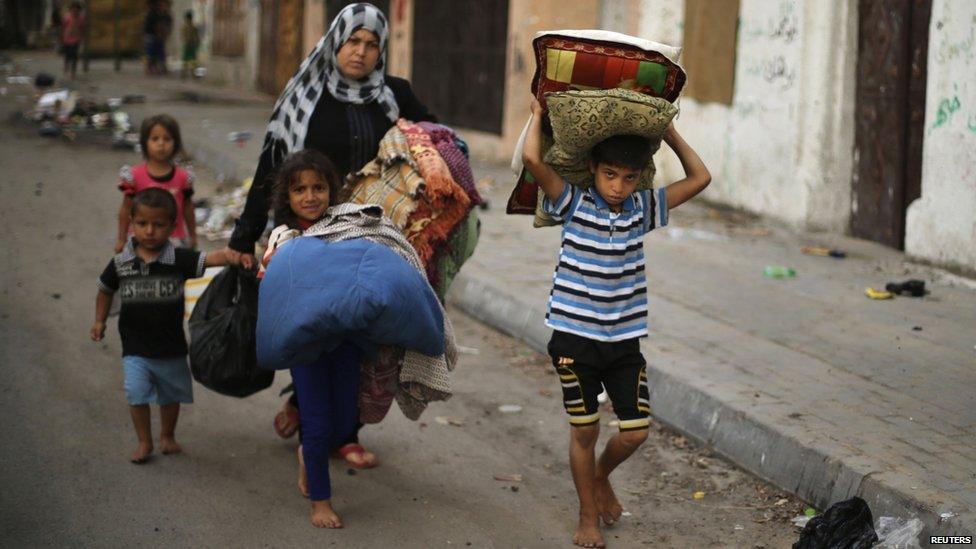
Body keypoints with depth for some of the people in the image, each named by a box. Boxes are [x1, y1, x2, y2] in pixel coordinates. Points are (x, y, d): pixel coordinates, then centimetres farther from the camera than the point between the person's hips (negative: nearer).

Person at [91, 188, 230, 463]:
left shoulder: (179, 259, -13)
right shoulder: (121, 263, -7)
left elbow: (210, 259, -27)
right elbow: (105, 289, 11)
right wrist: (100, 321, 10)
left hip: (170, 346, 1)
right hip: (135, 347, 0)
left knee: (171, 395, 17)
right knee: (137, 394, -12)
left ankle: (167, 435, 41)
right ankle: (144, 442, 9)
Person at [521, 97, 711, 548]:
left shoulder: (643, 208, 4)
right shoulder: (573, 205, -7)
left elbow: (699, 178, 10)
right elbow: (532, 159, -20)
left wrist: (671, 134, 10)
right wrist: (539, 115, -6)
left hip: (625, 339, 3)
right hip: (575, 337, -3)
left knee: (635, 430, 2)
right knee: (584, 430, 5)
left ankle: (601, 476, 35)